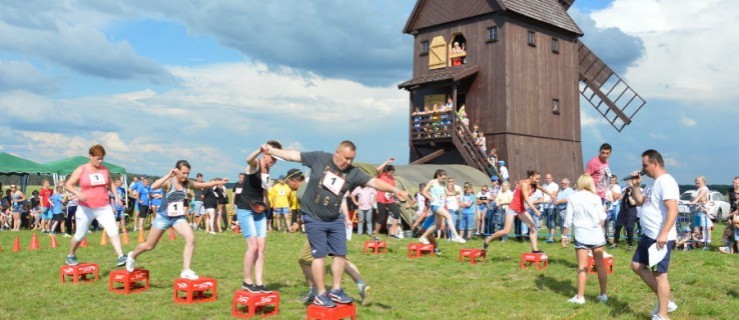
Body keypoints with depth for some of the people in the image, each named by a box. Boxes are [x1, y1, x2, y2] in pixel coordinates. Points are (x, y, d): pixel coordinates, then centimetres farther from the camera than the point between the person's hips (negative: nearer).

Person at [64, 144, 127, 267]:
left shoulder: (104, 169, 6)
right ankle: (70, 256, 35)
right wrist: (78, 193, -25)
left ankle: (120, 257, -21)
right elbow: (68, 185, -6)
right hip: (86, 209, -2)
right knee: (80, 235, 11)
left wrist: (116, 196, 9)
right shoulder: (81, 170, -4)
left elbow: (111, 183, 23)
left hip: (104, 208, 2)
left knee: (113, 231, -15)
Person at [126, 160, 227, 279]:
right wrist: (168, 175, -46)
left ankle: (186, 271, -12)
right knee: (149, 246, 11)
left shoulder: (187, 183, -5)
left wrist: (218, 182, -5)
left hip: (178, 217, 4)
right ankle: (132, 256, 44)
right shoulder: (169, 182, -22)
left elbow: (202, 184, 6)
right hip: (163, 217, -4)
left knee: (191, 238, -19)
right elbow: (153, 186, -40)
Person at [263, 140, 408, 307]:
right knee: (320, 254, -3)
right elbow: (294, 155, -2)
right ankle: (320, 295, 8)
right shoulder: (319, 158, -10)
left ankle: (336, 290, 21)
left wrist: (394, 190, -26)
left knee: (341, 253, 6)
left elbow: (374, 182, -14)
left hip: (335, 219, 4)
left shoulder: (353, 173, -6)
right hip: (314, 218, -4)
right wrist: (272, 150, -1)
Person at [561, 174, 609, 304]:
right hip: (596, 234, 1)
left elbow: (568, 220, -3)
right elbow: (602, 217, -1)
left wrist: (564, 236, 5)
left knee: (582, 267, 2)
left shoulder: (572, 198, -3)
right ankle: (603, 294, 17)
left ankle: (580, 296, 2)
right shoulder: (595, 198, -2)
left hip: (581, 235, -1)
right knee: (600, 265, 10)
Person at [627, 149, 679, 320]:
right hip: (648, 235, 10)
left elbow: (673, 210, -25)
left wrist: (663, 234, -29)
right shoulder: (653, 183, 14)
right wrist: (635, 186, 6)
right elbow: (640, 202, 21)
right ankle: (665, 301, 23)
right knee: (637, 266, 16)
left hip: (660, 238, -10)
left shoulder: (666, 182, -17)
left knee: (659, 274, -3)